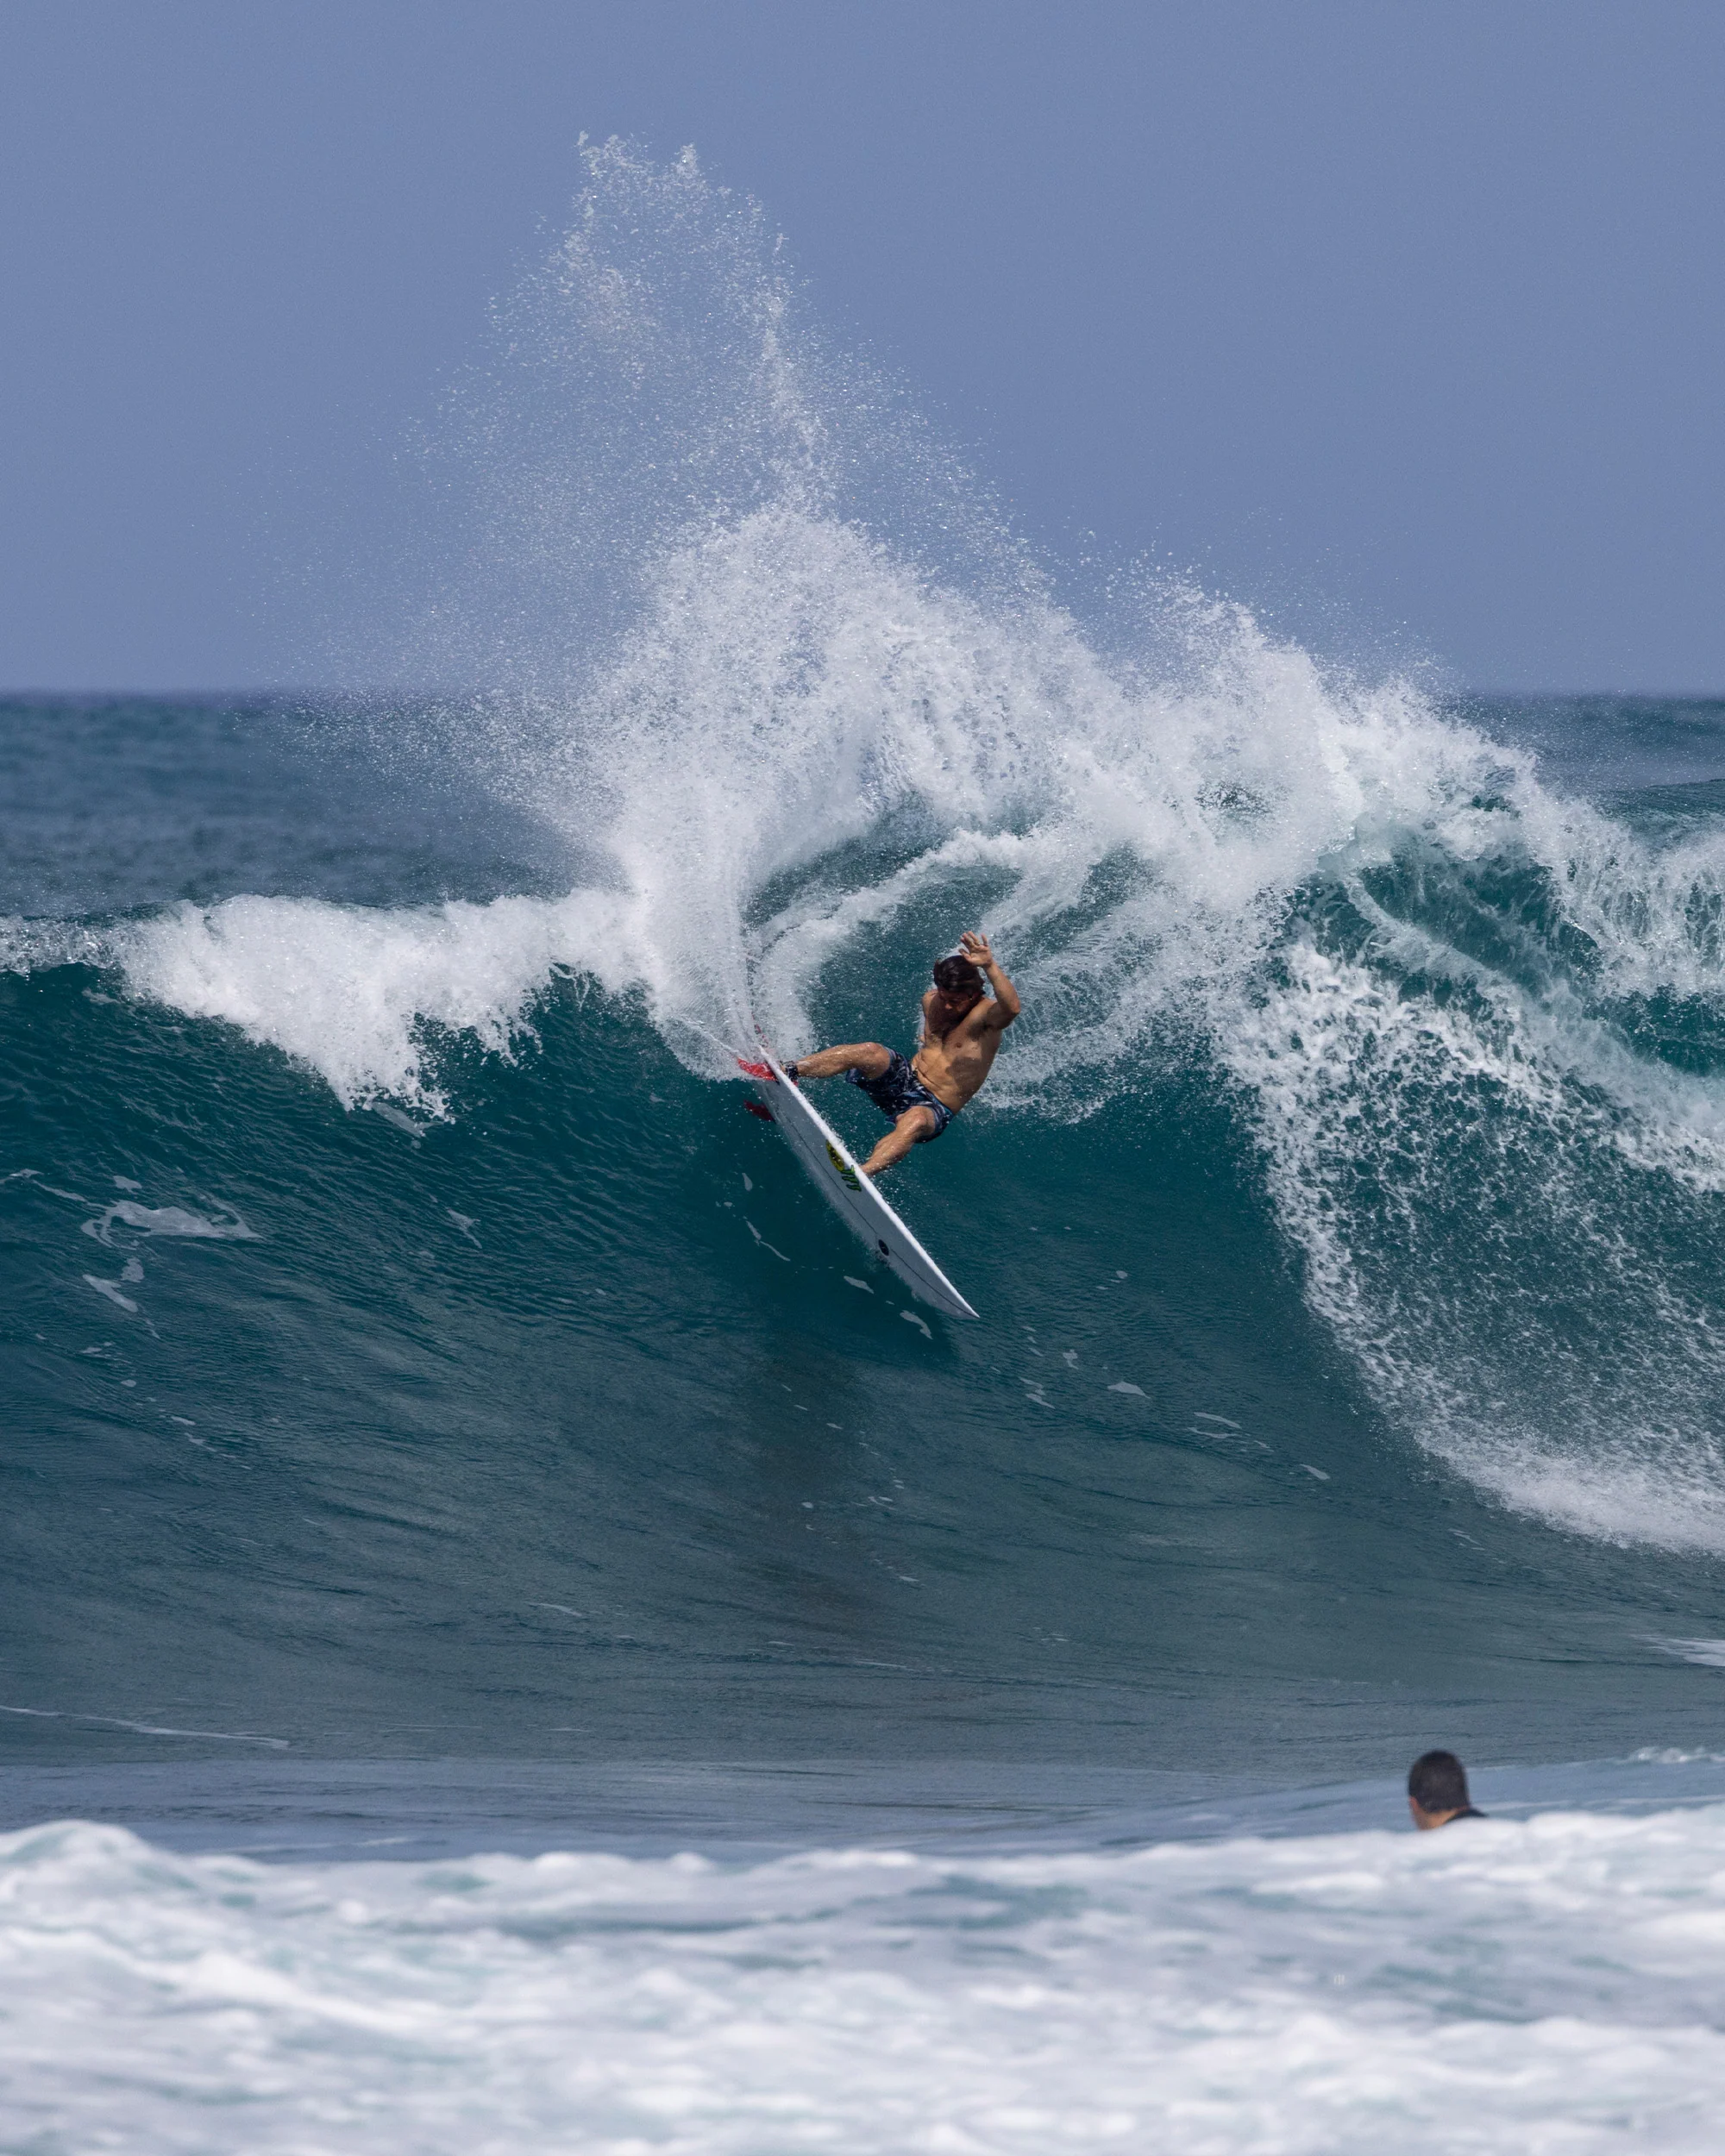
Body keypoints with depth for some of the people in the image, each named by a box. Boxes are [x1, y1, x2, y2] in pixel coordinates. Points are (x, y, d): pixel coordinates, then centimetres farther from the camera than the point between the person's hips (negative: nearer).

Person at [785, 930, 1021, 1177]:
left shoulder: (986, 1014, -15)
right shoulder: (931, 1001, 6)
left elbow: (1012, 1008, -40)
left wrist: (990, 966, -49)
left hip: (935, 1108, -6)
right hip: (904, 1080, 6)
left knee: (915, 1120, -43)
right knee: (871, 1052, -26)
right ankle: (786, 1073, -33)